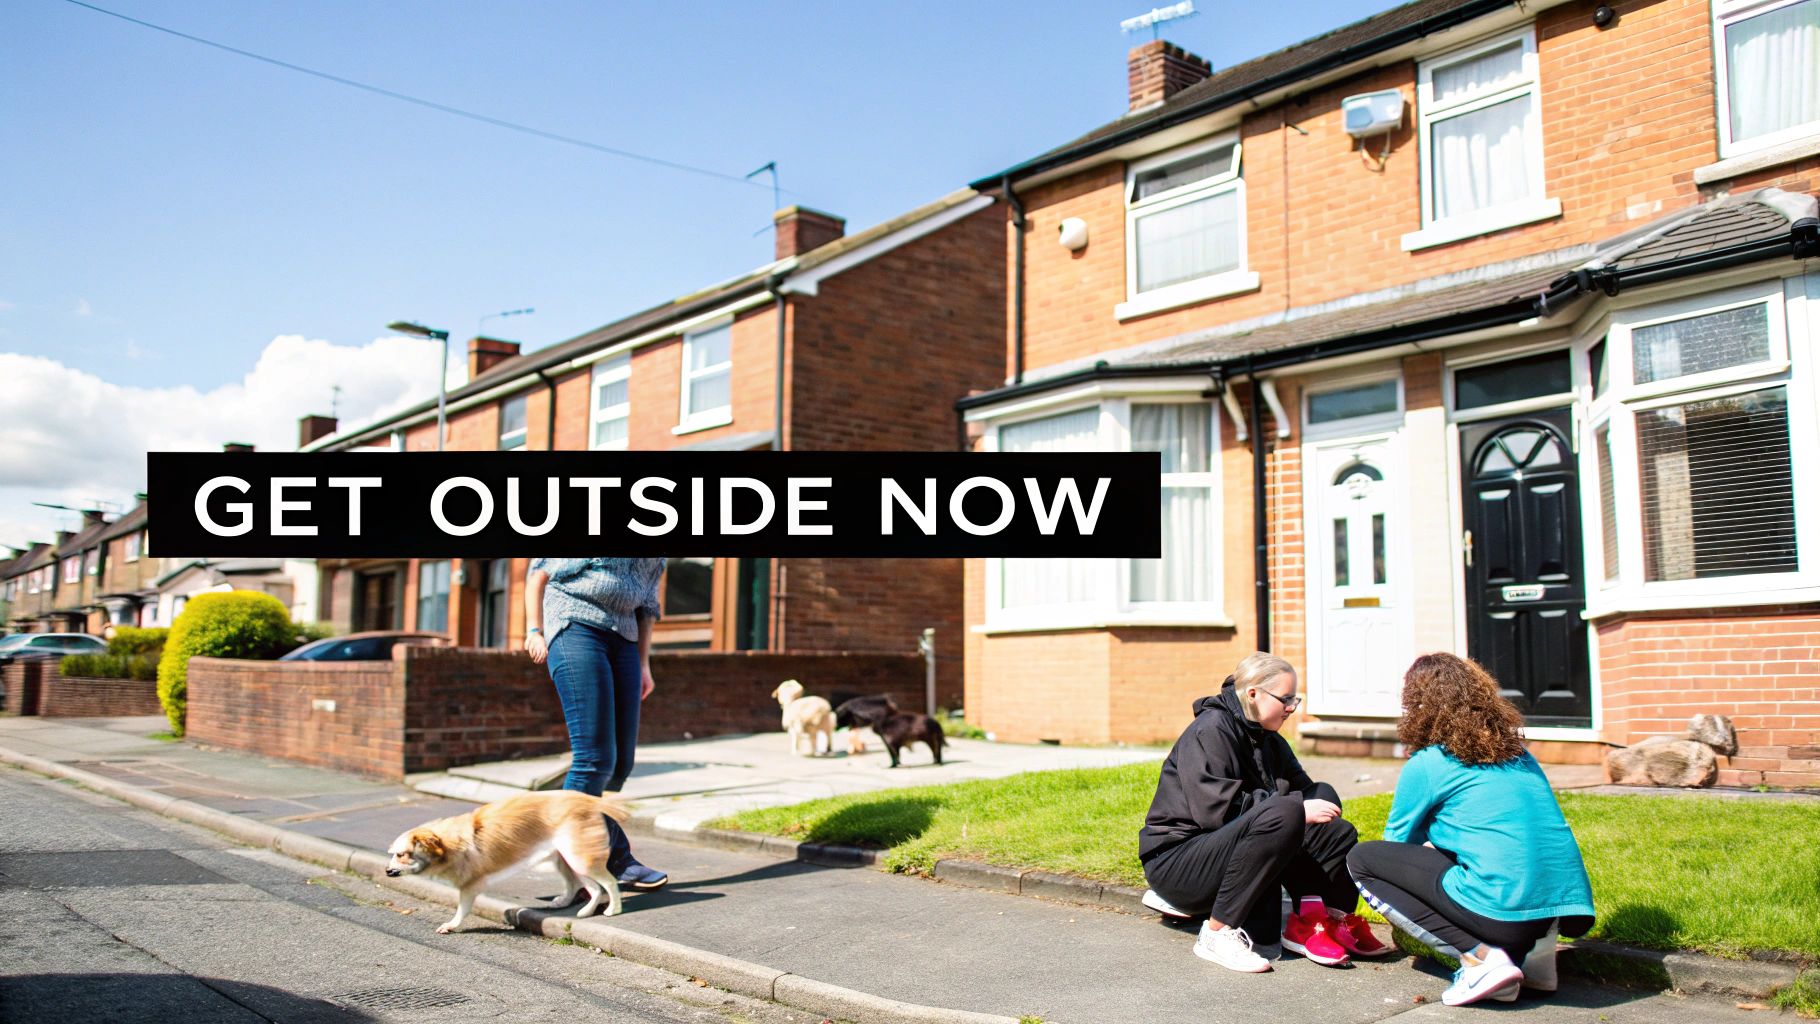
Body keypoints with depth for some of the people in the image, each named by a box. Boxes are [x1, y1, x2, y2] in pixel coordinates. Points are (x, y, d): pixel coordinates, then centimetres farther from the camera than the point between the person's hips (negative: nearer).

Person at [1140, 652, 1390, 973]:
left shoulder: (1267, 739, 13)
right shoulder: (1210, 732, -14)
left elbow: (1301, 787, 9)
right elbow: (1216, 807, -25)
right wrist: (1298, 809, -25)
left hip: (1223, 848, 9)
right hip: (1175, 858, -9)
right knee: (1282, 817, -33)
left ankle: (1314, 916, -12)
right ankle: (1218, 932, -27)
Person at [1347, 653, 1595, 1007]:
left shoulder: (1427, 764, 1)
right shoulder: (1518, 754, 19)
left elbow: (1396, 842, 14)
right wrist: (1433, 846, 44)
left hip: (1507, 911, -7)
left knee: (1361, 859, 6)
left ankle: (1480, 958, -7)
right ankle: (1529, 949, 11)